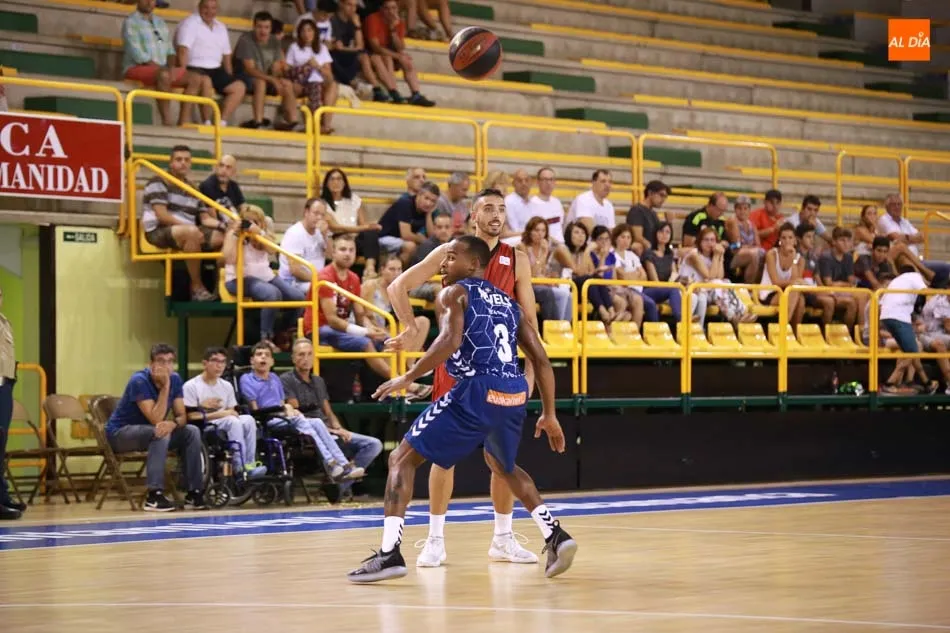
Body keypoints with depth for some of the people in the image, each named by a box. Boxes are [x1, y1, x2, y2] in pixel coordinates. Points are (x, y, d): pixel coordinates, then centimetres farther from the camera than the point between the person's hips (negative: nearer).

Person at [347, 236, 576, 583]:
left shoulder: (454, 293, 7)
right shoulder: (508, 303, 25)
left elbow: (450, 340, -13)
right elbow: (541, 360, 21)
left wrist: (407, 378, -6)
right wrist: (549, 415, 26)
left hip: (477, 391, -7)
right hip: (515, 393, 7)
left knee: (402, 459, 3)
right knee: (502, 465, 36)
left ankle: (390, 553, -11)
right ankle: (555, 536, 23)